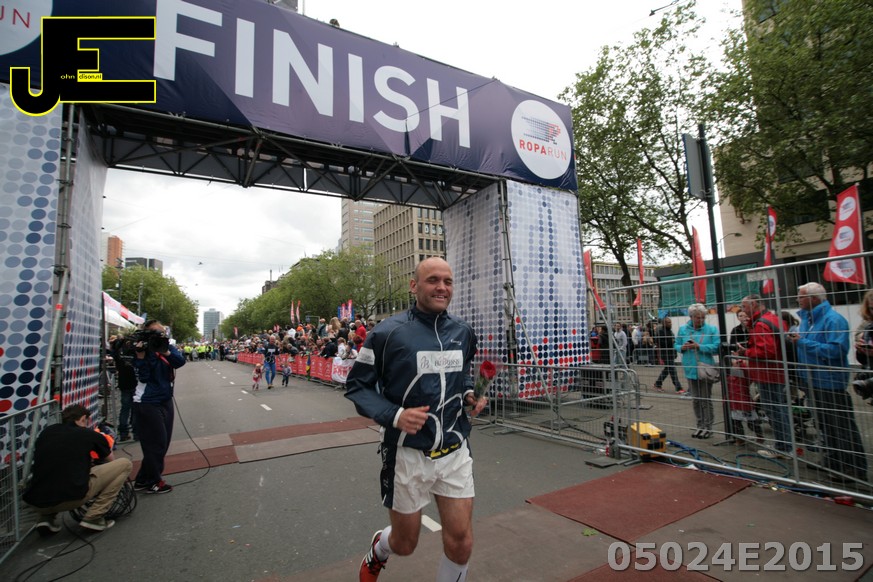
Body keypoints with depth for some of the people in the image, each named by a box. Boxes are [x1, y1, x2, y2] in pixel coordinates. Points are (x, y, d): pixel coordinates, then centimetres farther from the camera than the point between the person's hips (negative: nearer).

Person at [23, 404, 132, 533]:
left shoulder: (47, 432, 18)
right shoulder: (91, 435, 7)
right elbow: (112, 462, 26)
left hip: (38, 503, 6)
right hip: (72, 497, -6)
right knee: (125, 464, 8)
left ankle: (48, 517, 15)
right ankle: (94, 516, 5)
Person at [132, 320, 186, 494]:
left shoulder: (169, 348, 2)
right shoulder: (144, 351, -11)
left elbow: (180, 361, -17)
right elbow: (143, 377, -19)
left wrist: (165, 351, -31)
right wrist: (141, 355, -25)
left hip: (165, 401, 6)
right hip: (147, 403, -6)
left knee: (163, 442, 14)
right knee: (156, 444, 1)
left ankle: (143, 480, 30)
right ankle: (153, 482, 19)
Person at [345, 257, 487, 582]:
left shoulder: (463, 332, 2)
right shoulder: (388, 332, -14)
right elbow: (356, 385, -8)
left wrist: (470, 394, 1)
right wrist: (394, 416, -22)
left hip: (455, 452, 4)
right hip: (408, 455, -3)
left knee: (461, 544, 5)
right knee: (404, 545, 16)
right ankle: (378, 549, 54)